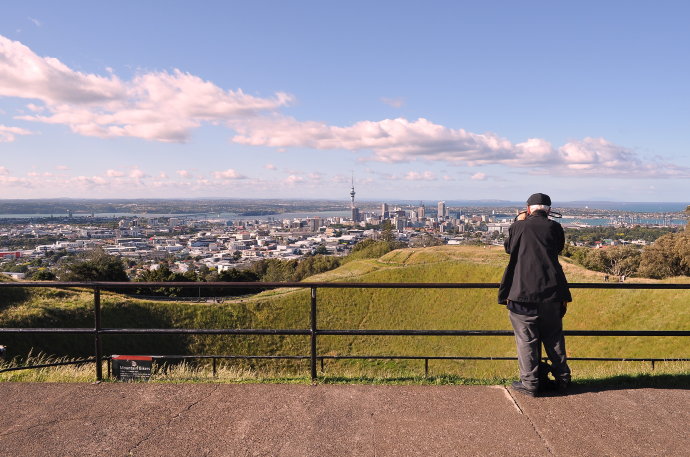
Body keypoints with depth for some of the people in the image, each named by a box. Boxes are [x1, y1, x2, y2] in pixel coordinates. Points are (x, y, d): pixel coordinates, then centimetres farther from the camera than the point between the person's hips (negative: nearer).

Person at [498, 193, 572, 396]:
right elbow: (559, 248, 15)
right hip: (551, 293, 3)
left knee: (526, 339, 5)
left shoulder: (518, 226, -4)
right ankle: (562, 379, 26)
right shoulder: (555, 227, 0)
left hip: (522, 293, -2)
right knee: (554, 337, 17)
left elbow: (508, 247, 15)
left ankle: (529, 383, 9)